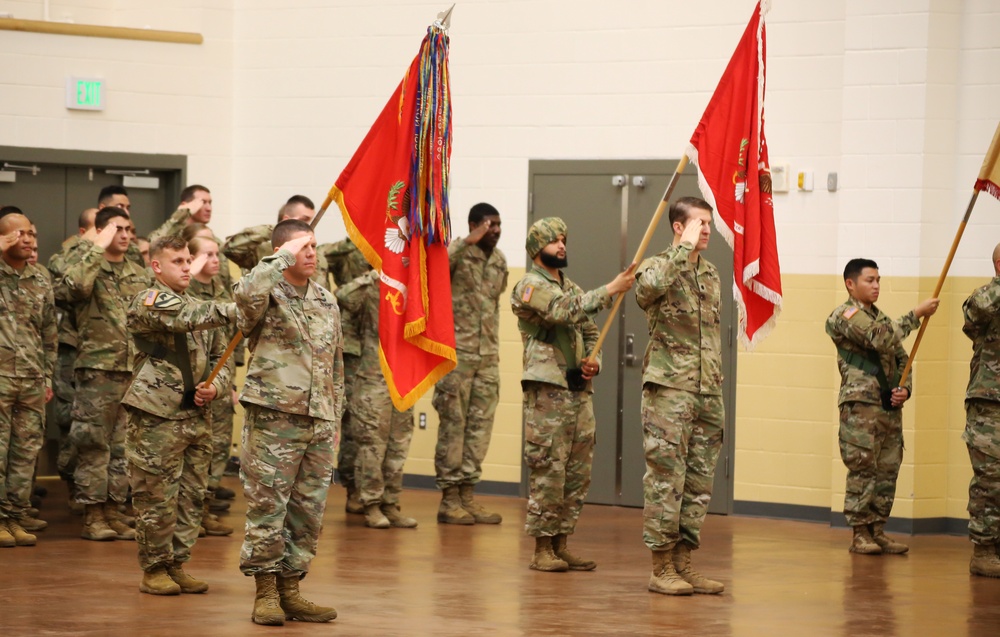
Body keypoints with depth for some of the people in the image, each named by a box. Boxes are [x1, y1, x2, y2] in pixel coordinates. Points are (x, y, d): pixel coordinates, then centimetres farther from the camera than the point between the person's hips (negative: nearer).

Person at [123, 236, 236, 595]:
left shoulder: (198, 307, 18)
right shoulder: (148, 302, -7)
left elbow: (221, 358, 21)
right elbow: (189, 319, -26)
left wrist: (216, 387, -1)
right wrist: (241, 309, -33)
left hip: (197, 416, 7)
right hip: (157, 417, -7)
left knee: (192, 496, 8)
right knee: (157, 498, -3)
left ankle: (177, 565, 17)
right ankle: (154, 570, 6)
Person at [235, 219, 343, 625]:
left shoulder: (327, 302, 15)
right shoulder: (267, 296, -5)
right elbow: (248, 293, -32)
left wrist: (334, 418, 18)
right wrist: (285, 257, -22)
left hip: (318, 424, 6)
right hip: (273, 418, -6)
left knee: (309, 511, 7)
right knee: (268, 507, -3)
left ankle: (290, 590, 16)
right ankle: (266, 594, 5)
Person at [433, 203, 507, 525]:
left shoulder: (499, 260, 12)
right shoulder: (457, 253, -8)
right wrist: (468, 242, -31)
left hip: (488, 356, 6)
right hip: (456, 352, -6)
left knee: (480, 425, 6)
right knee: (453, 425, -2)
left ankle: (467, 495, 12)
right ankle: (449, 499, 3)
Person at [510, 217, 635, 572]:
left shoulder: (571, 287, 21)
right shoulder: (530, 287, -5)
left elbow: (590, 330, 24)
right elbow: (566, 311, -22)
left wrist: (594, 359, 2)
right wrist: (611, 290, -25)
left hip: (580, 391, 8)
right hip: (548, 391, -8)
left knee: (578, 473, 7)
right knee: (548, 472, -8)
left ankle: (561, 545, 13)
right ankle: (542, 550, -3)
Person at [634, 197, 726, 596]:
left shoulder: (711, 275, 17)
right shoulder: (658, 266, -5)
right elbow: (648, 287, -32)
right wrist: (685, 248, -22)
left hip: (708, 393, 7)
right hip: (669, 390, -7)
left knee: (699, 483, 8)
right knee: (666, 479, -5)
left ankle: (683, 563, 15)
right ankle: (661, 569, 0)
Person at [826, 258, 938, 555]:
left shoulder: (882, 318, 22)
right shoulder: (845, 316, -5)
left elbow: (901, 358, 23)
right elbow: (881, 339, -20)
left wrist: (905, 388, 3)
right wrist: (917, 314, -16)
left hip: (890, 406, 8)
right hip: (861, 404, -8)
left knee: (888, 470, 6)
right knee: (863, 470, -7)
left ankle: (878, 531, 12)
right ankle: (860, 534, -2)